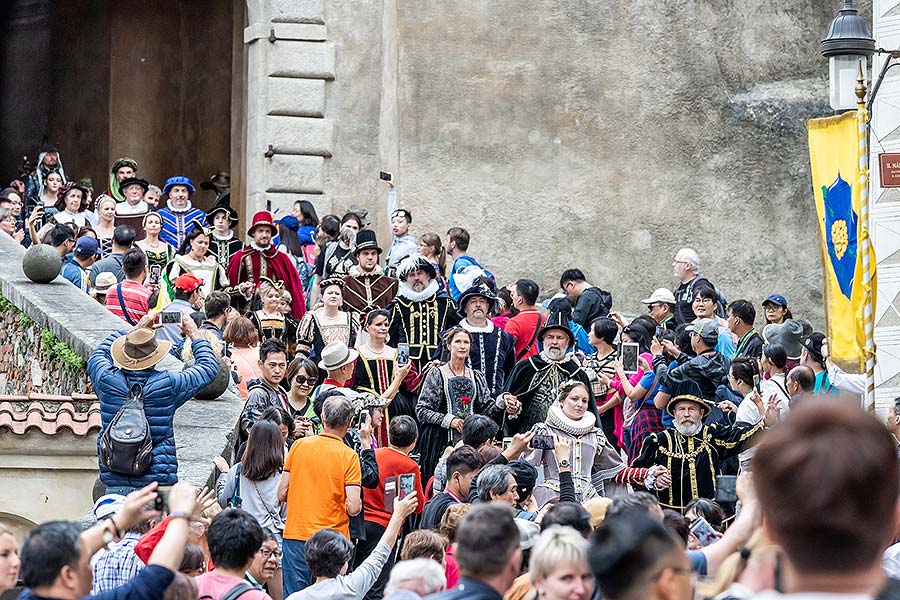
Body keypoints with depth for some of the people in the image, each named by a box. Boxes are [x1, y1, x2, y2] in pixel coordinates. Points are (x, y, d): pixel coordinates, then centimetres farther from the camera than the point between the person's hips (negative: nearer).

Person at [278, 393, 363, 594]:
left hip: (295, 535, 3)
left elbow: (282, 494, 4)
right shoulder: (349, 456, -9)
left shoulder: (299, 445, 0)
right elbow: (353, 508, -14)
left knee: (294, 594, 8)